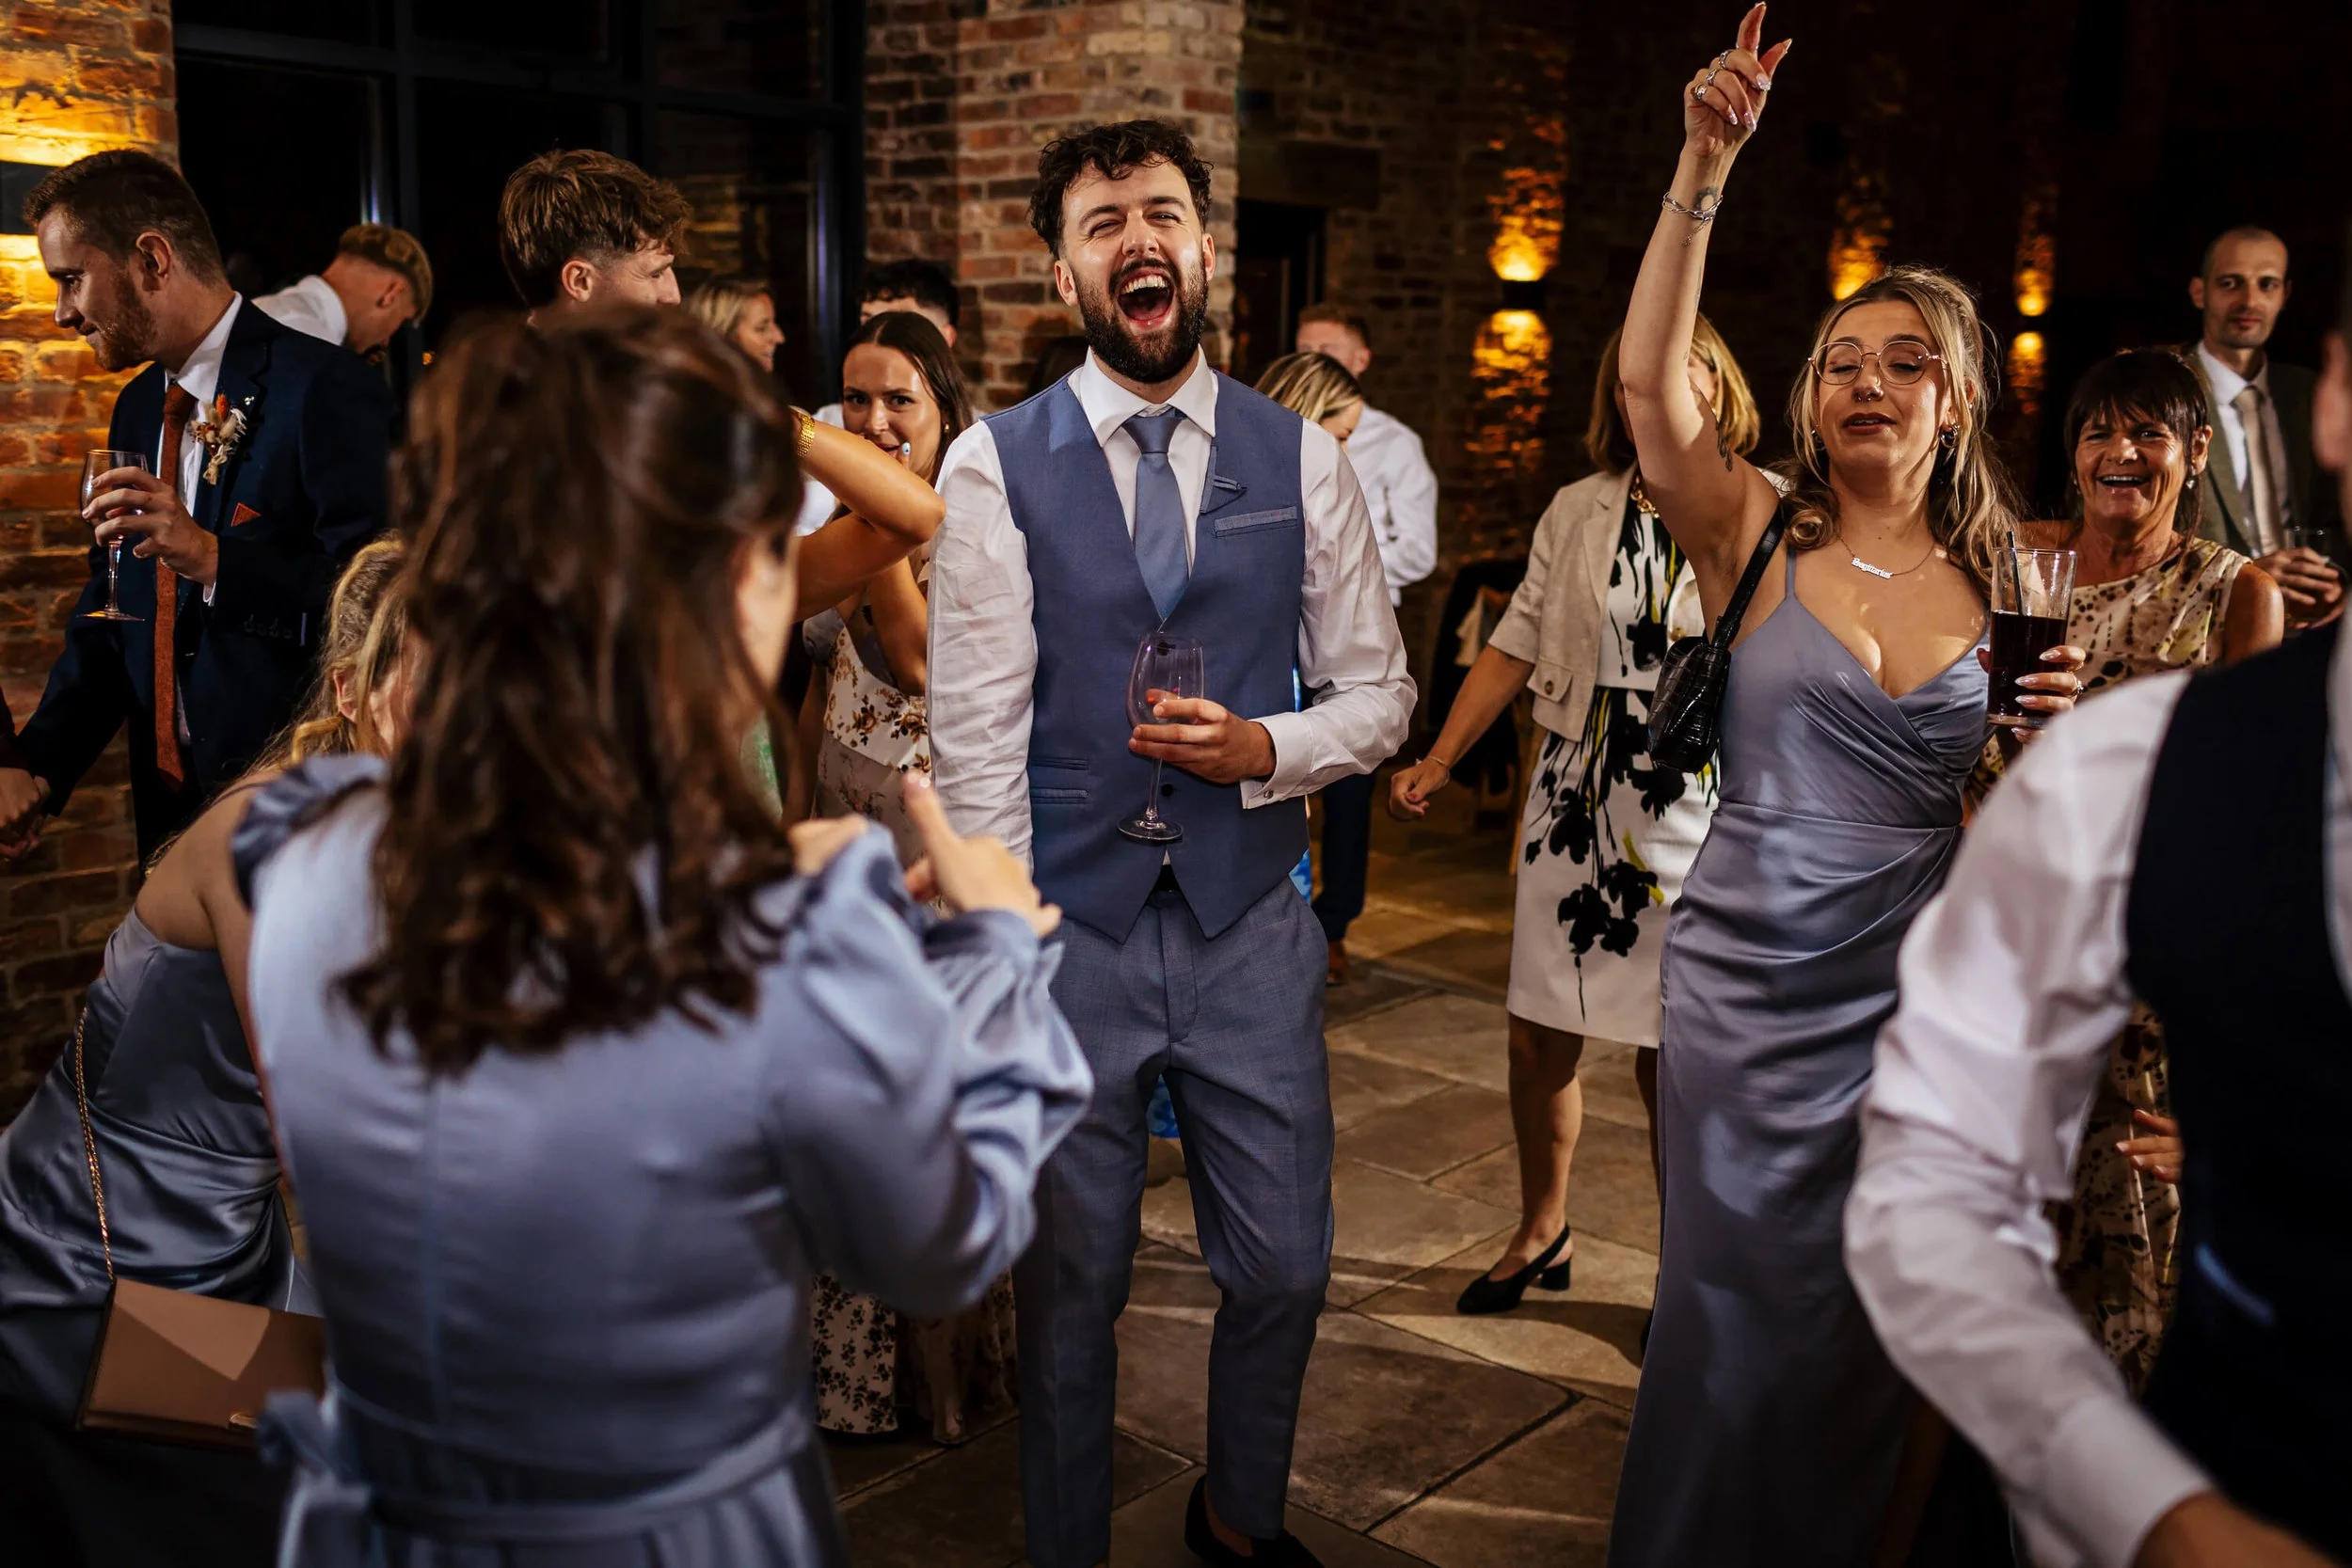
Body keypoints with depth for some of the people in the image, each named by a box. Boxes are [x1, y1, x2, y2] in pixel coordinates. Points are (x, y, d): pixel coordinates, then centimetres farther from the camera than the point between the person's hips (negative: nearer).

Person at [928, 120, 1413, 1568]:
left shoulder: (1301, 459, 3)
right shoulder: (998, 466, -4)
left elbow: (1377, 690, 8)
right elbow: (975, 737, -6)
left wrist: (1267, 749, -13)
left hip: (1250, 921, 2)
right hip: (1072, 926, -2)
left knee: (1283, 1268, 13)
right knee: (1070, 1283, 11)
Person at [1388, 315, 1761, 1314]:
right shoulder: (1577, 513, 8)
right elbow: (1515, 648, 10)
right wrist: (1438, 763, 6)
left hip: (1697, 814, -3)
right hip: (1573, 803, 4)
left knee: (1673, 1055, 3)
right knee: (1539, 1037, 9)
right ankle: (1541, 1235, 32)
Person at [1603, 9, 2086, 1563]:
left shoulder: (2006, 588, 5)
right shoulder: (1757, 538, -2)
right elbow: (1652, 379, -19)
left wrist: (2054, 738, -10)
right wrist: (1703, 174, -26)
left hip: (1912, 992, 2)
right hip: (1747, 975, -2)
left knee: (1867, 1314, 13)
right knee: (1735, 1306, 7)